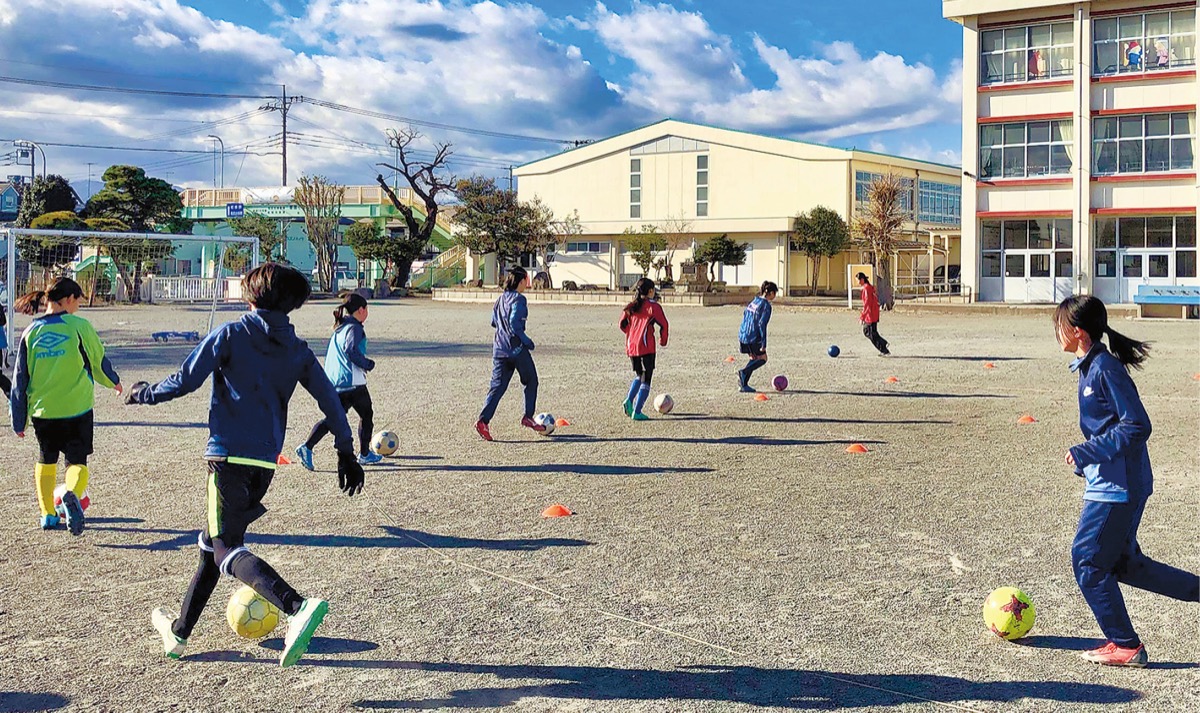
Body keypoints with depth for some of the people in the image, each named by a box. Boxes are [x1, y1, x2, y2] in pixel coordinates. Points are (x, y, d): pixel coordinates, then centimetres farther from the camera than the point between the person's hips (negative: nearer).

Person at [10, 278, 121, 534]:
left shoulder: (31, 332, 3)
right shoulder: (79, 325, -7)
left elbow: (20, 378, 5)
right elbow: (99, 361, 4)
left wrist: (19, 421, 12)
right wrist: (113, 381, 26)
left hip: (42, 411, 3)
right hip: (77, 408, -3)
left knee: (46, 460, 23)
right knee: (77, 462, 4)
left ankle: (47, 513, 18)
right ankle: (72, 495, -27)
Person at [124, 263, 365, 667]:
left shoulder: (230, 335, -3)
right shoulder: (297, 350, 10)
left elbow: (184, 382, -5)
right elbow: (330, 400, 10)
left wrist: (145, 394, 13)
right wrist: (346, 452, 18)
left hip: (228, 456, -6)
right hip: (266, 462, 6)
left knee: (225, 549, -10)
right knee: (213, 543, 20)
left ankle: (298, 607, -33)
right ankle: (178, 632, 31)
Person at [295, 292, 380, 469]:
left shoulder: (339, 328, 18)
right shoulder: (355, 328, -10)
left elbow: (328, 354, 22)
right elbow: (351, 350, -25)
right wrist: (368, 364, -13)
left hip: (334, 384, 8)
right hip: (352, 382, -8)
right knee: (366, 415, 11)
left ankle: (307, 447, -12)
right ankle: (364, 454, 18)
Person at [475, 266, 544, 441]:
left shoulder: (500, 299, 13)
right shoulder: (518, 299, -12)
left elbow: (494, 321, 21)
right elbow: (514, 325, -19)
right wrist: (527, 341, -10)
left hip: (499, 349, 7)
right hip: (516, 348, -7)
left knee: (497, 386, 4)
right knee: (531, 381, 14)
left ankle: (483, 420, -10)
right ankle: (528, 417, 16)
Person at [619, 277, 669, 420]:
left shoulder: (630, 306, 9)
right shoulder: (653, 306, -5)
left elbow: (623, 325, 11)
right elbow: (664, 325, -8)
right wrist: (662, 343, 4)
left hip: (631, 347, 6)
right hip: (646, 347, -5)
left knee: (639, 376, 24)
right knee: (646, 380, 2)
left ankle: (629, 400, 2)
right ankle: (637, 412, -3)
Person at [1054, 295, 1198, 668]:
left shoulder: (1106, 368, -18)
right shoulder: (1091, 366, 11)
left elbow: (1137, 426, -21)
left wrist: (1086, 452, -21)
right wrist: (1088, 463, 19)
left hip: (1118, 487, -10)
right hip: (1110, 482, 10)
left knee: (1087, 560, -2)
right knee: (1124, 563, 17)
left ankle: (1125, 646, 8)